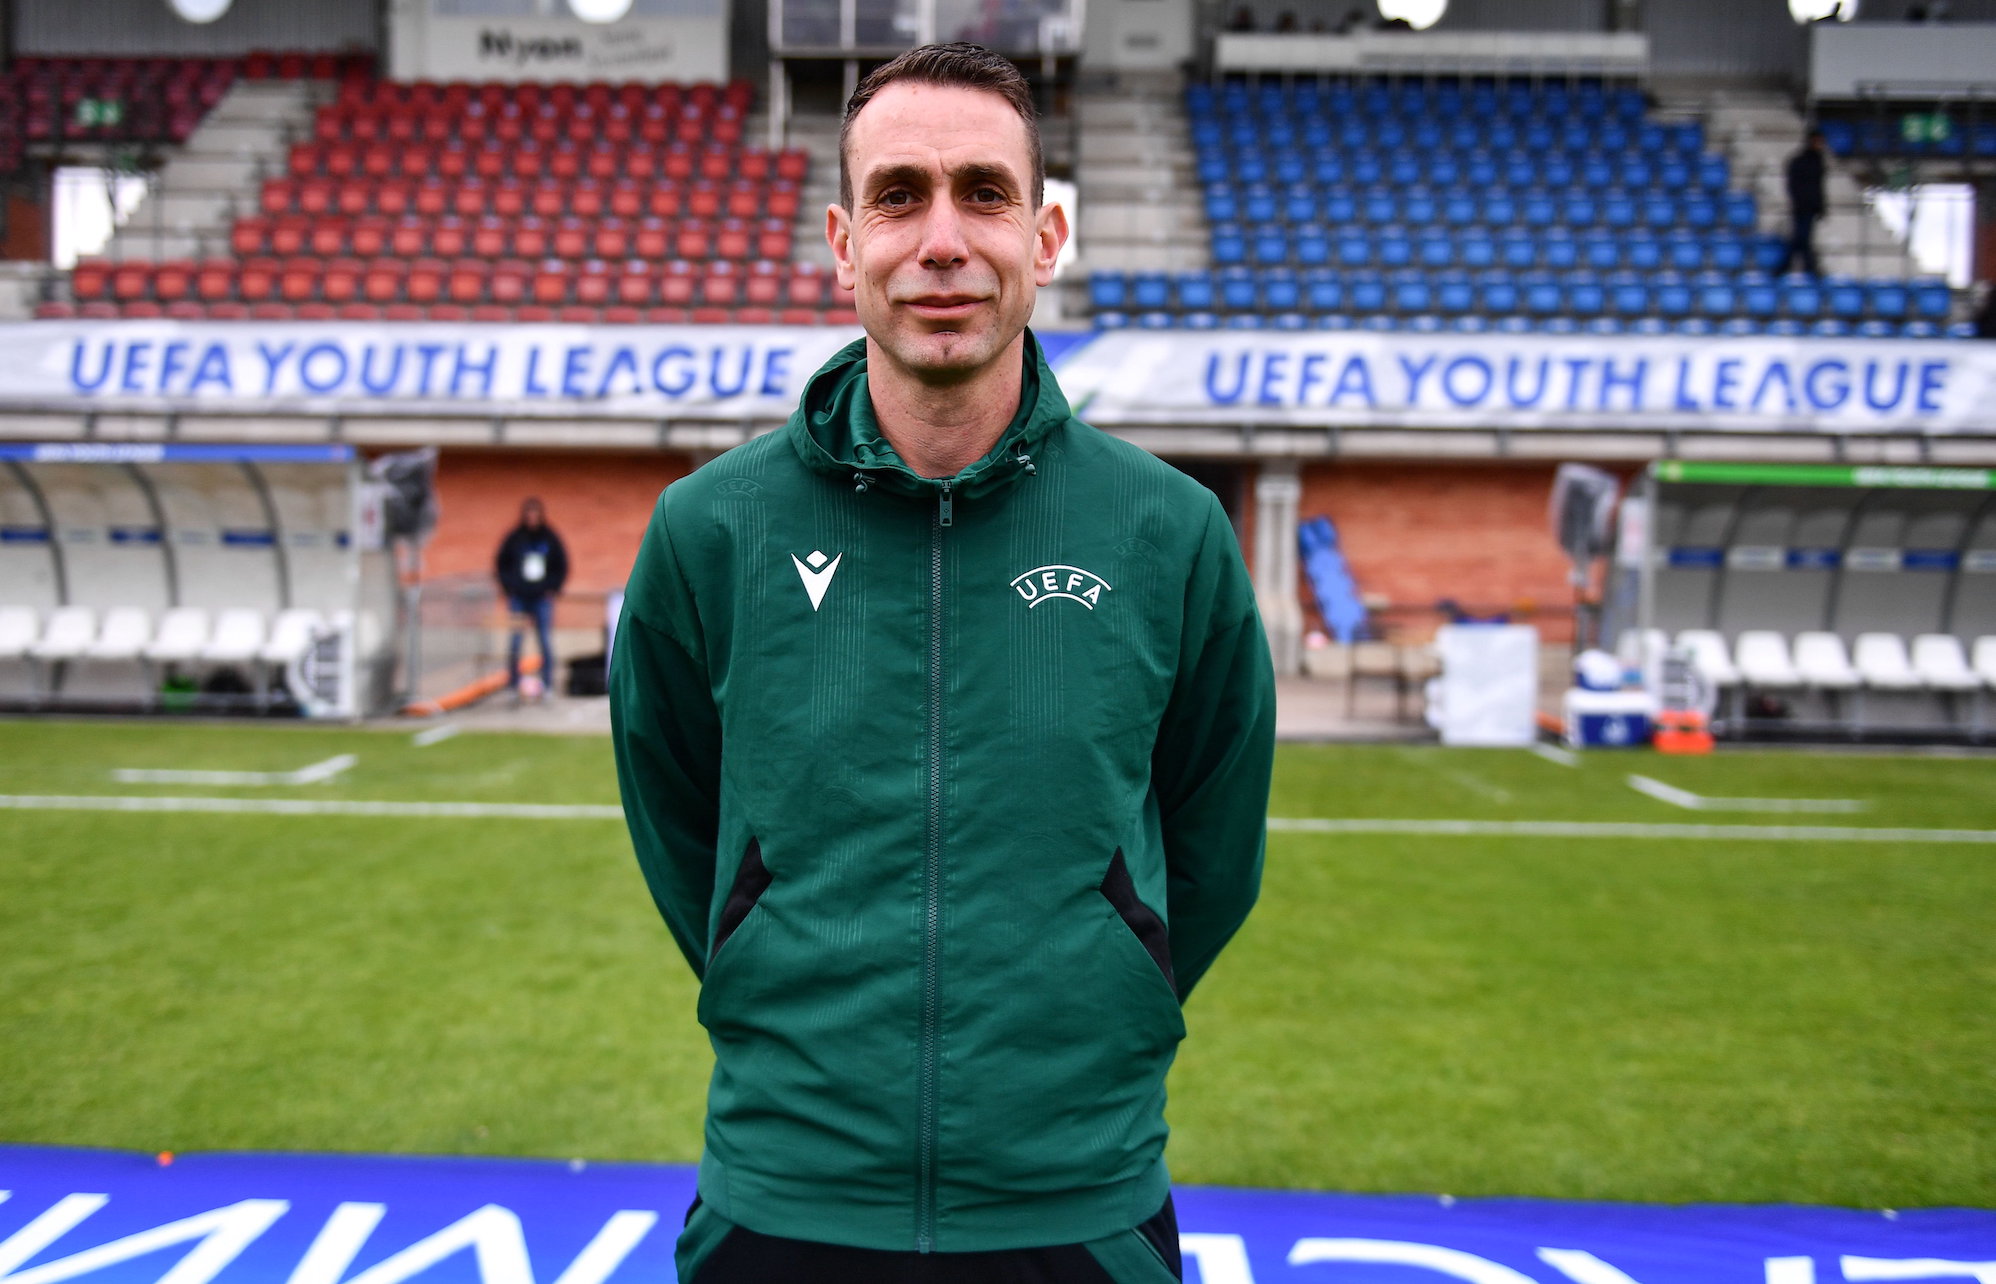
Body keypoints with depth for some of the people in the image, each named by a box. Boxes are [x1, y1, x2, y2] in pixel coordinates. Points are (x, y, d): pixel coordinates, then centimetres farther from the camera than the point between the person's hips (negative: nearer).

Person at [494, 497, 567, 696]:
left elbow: (562, 566, 12)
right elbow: (500, 565, 9)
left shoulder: (550, 539, 4)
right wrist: (509, 588, 0)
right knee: (515, 642, -5)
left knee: (546, 641, -2)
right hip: (518, 598, -1)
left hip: (542, 599, 1)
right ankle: (513, 685, 3)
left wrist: (553, 588, 3)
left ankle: (547, 685, 5)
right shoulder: (514, 538, 1)